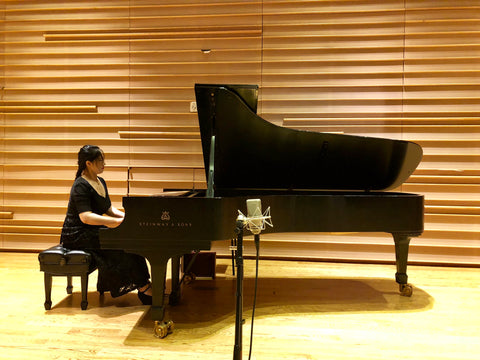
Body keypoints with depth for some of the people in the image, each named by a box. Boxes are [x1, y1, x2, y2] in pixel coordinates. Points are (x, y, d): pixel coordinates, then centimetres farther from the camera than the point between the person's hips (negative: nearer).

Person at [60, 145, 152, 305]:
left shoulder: (100, 182, 11)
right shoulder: (80, 186, -18)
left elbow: (109, 209, 16)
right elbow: (86, 217, -28)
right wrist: (117, 221, -34)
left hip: (92, 231, 8)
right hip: (77, 235, -8)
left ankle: (143, 286, -14)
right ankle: (144, 287, -16)